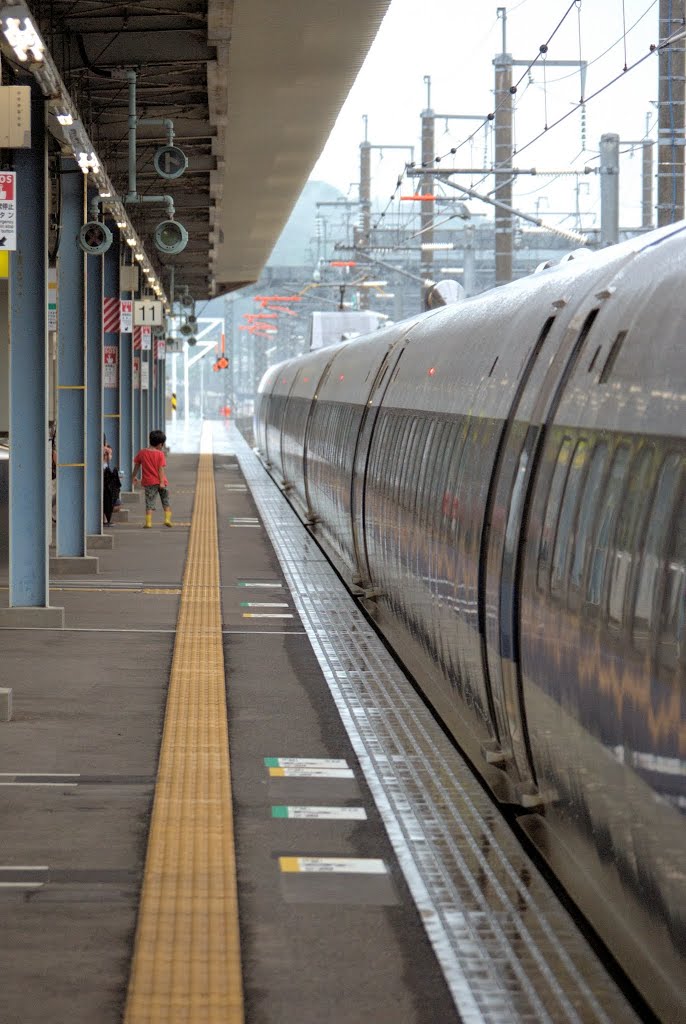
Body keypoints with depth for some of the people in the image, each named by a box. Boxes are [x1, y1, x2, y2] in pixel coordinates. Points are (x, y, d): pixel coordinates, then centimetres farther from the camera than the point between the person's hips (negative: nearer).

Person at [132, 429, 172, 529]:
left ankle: (148, 522, -6)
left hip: (149, 482, 1)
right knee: (166, 501, 14)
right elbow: (161, 469, -12)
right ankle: (167, 519, 8)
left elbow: (136, 466, 8)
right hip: (160, 481, -1)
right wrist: (162, 482, -15)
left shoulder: (141, 453, 1)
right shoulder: (160, 454, -8)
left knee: (149, 503, 2)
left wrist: (133, 477, 20)